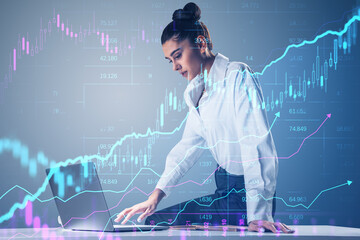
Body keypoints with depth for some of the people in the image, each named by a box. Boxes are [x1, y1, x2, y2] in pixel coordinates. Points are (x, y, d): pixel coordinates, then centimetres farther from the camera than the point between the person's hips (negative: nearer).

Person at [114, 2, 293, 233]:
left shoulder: (237, 76, -12)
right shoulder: (200, 92, 15)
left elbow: (258, 145, -20)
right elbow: (188, 147, 13)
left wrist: (258, 214, -28)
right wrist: (156, 196, 1)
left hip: (248, 193, -8)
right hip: (224, 189, 8)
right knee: (155, 220, 5)